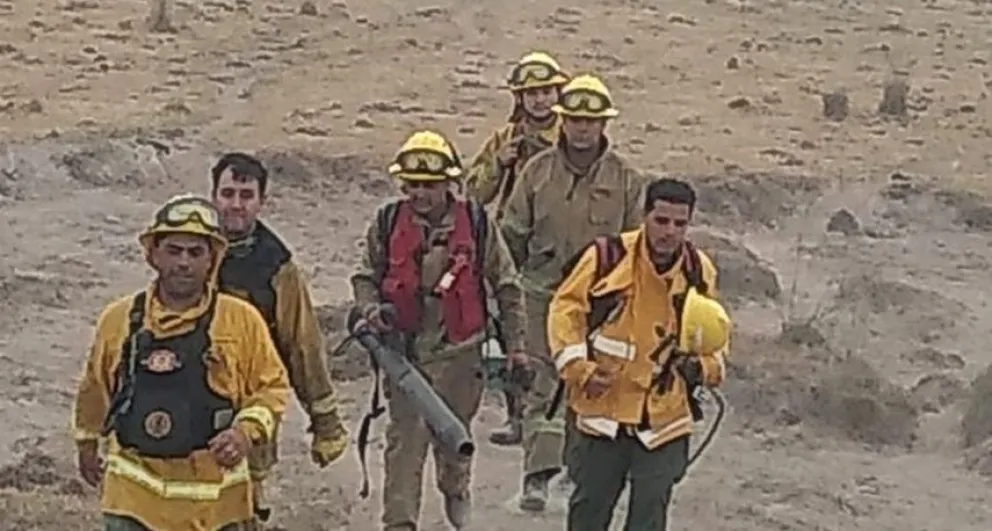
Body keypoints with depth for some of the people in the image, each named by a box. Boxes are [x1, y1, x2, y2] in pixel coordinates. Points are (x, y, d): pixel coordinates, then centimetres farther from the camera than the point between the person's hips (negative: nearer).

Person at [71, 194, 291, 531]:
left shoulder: (241, 320, -3)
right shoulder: (119, 319, 2)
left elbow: (272, 387, 4)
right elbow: (95, 387, 19)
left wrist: (247, 431, -14)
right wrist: (87, 443, 30)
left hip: (214, 500, 0)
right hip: (133, 493, 0)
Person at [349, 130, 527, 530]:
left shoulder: (476, 223, -6)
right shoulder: (388, 222, -3)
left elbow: (506, 286, 2)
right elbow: (365, 276, 9)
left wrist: (515, 344, 1)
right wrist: (372, 308, -13)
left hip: (458, 351, 0)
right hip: (404, 350, 0)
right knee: (405, 438, -5)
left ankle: (456, 490, 45)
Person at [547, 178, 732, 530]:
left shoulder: (699, 272, 0)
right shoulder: (608, 256, -9)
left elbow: (716, 339, 11)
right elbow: (566, 309, -3)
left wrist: (705, 367, -9)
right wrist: (578, 367, -11)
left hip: (665, 417, 1)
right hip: (603, 406, -1)